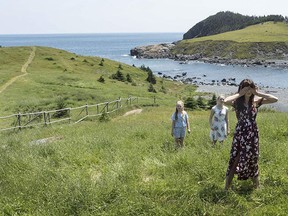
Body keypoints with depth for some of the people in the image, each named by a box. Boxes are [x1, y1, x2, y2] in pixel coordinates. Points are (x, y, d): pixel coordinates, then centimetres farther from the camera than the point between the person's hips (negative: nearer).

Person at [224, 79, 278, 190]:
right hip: (240, 134, -2)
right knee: (235, 160, -1)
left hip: (253, 135, 2)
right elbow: (225, 101, -29)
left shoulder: (256, 101, -1)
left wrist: (258, 93, -11)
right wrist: (239, 94, -18)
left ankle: (256, 185, 31)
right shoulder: (237, 102, -7)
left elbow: (275, 99, -11)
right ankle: (226, 187, 8)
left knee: (252, 160, 14)